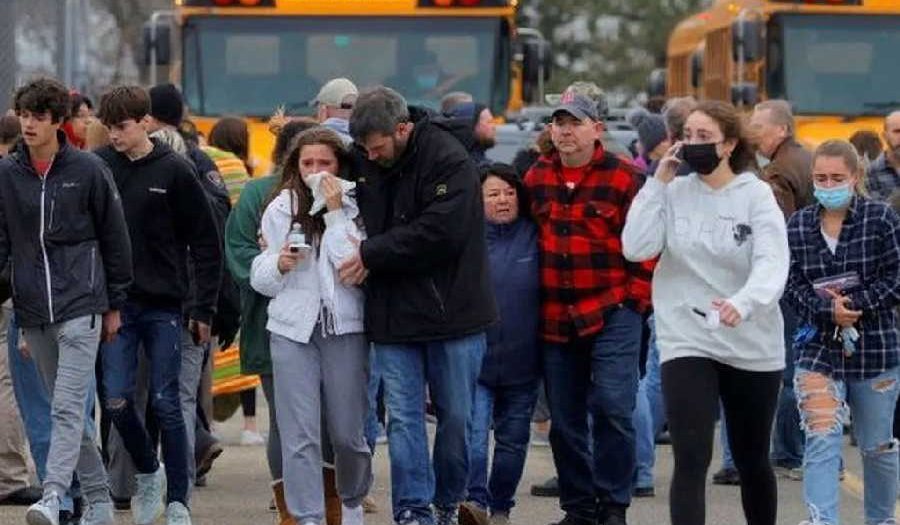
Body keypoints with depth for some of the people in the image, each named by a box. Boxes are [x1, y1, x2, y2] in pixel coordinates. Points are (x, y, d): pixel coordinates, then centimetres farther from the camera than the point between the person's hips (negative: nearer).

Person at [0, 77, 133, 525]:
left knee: (68, 407, -15)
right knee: (64, 409, 10)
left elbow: (114, 238, 5)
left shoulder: (87, 170, -1)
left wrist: (115, 304, 6)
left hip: (80, 306, -4)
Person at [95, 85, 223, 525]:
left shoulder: (174, 171, -4)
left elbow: (206, 243, 0)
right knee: (116, 401, -4)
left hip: (163, 305, -2)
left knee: (166, 403, 0)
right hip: (116, 303, 2)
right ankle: (147, 472, 21)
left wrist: (204, 308, -2)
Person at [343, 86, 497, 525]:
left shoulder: (448, 160, -14)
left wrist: (372, 254, -17)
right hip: (393, 315, 4)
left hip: (451, 310, -4)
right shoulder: (363, 161, 5)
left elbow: (439, 233, -22)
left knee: (456, 415, 7)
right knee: (403, 417, -1)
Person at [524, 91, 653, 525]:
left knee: (611, 407, -12)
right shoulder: (536, 178, 9)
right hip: (555, 319, 5)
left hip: (612, 314, -5)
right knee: (565, 419, 8)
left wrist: (636, 297, -8)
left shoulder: (623, 177, -5)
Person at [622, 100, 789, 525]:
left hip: (753, 345, 0)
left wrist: (743, 302, -41)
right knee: (691, 461, -14)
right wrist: (658, 182, -10)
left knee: (752, 460, 16)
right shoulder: (673, 193, 1)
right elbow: (636, 248, -11)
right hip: (686, 340, 0)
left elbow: (772, 263, -21)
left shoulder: (756, 196, -7)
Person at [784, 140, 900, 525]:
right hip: (819, 348, 1)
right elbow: (792, 285, -1)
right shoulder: (798, 226, 3)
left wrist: (854, 303, -18)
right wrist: (827, 310, -19)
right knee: (821, 442, -13)